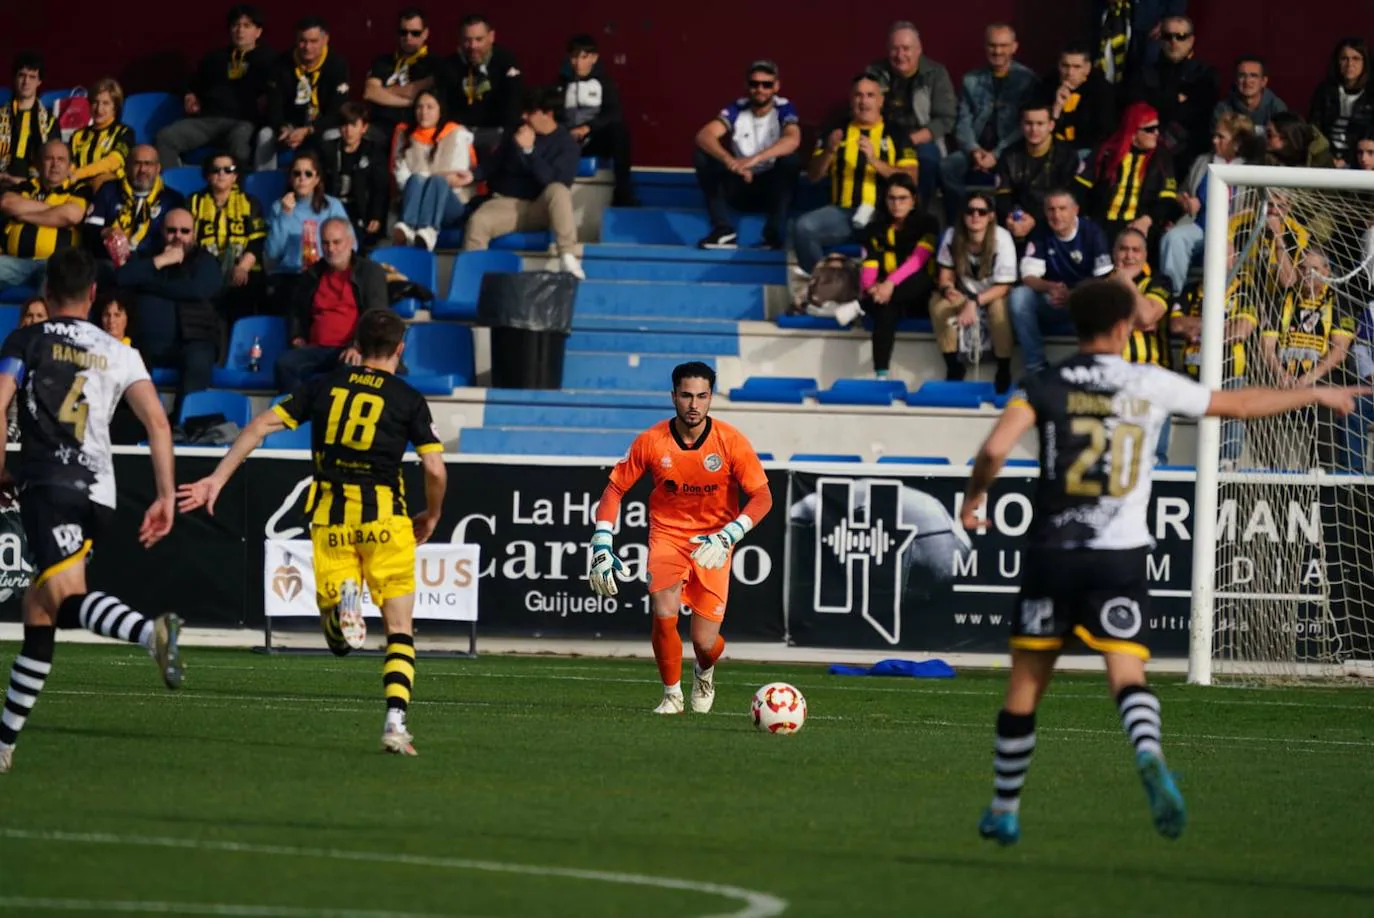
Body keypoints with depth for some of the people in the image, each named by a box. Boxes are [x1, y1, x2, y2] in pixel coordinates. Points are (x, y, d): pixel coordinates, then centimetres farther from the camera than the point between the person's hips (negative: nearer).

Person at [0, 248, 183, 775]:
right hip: (99, 493, 5)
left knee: (68, 597, -20)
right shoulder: (118, 353, 16)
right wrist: (166, 498, 6)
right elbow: (157, 422, 6)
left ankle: (150, 632, -51)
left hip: (46, 483, -5)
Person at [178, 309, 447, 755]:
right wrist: (431, 517, 16)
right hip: (383, 517, -2)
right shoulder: (409, 400, 2)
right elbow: (435, 469, -4)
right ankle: (395, 720, -13)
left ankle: (341, 601, -29)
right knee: (399, 630, 6)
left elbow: (262, 424, 3)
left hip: (330, 518, 2)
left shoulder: (325, 386, 9)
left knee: (337, 640, 8)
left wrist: (217, 479, 5)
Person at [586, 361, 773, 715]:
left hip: (713, 543, 0)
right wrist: (602, 546, -9)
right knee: (664, 616, -24)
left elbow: (762, 496, -14)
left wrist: (727, 537, -29)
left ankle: (704, 673, 33)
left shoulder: (731, 441, -14)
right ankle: (672, 694, 2)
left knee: (705, 643, -7)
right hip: (667, 535, 0)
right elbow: (614, 488, 0)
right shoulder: (651, 441, -10)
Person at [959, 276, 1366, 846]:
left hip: (1052, 549, 1)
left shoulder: (1045, 386, 1)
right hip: (1120, 553, -1)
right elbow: (1239, 404, 14)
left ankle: (1004, 812, 20)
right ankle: (1149, 756, -41)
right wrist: (1315, 395, 28)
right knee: (1127, 671, -9)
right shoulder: (1151, 385, 3)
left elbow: (995, 449, -13)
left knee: (1025, 685, 11)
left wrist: (973, 499, 8)